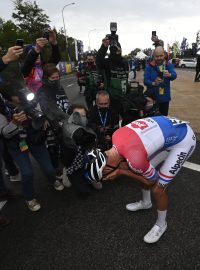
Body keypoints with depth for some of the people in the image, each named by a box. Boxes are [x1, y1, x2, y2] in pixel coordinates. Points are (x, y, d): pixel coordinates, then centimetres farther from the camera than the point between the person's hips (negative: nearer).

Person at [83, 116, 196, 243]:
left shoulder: (134, 159, -34)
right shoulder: (116, 135, -12)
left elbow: (152, 180, -13)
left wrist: (120, 172, -15)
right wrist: (118, 167, -13)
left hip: (184, 140, -8)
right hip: (170, 127, 8)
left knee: (157, 189, -3)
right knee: (143, 171, 15)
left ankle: (161, 224, 26)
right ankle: (146, 202, 44)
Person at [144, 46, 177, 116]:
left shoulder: (169, 65, 1)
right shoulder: (149, 66, -3)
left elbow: (174, 75, -16)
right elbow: (145, 80, -12)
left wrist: (169, 75, -41)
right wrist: (153, 83, -33)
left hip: (165, 97, 2)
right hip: (152, 97, -2)